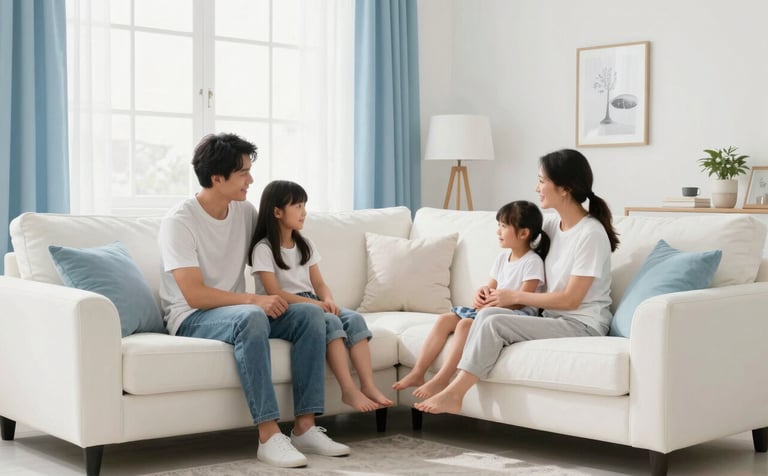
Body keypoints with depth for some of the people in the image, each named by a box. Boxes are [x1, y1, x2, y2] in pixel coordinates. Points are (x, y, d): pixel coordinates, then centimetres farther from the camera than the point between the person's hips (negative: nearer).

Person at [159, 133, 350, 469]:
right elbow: (194, 295, -22)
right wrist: (253, 300, -26)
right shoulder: (179, 222, -16)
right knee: (250, 317, -38)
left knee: (309, 314, -16)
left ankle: (305, 427, -19)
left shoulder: (246, 211, 5)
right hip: (192, 318, -7)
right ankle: (269, 435, -37)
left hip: (238, 313, 7)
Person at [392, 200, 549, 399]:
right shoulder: (503, 257, 15)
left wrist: (488, 304, -24)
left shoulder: (533, 262, -10)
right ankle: (417, 373, -13)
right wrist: (482, 293, -7)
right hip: (491, 310, 9)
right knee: (445, 319, -9)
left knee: (466, 324, -30)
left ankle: (441, 380, -30)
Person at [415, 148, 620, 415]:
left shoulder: (591, 233, -16)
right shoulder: (554, 223, 8)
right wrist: (492, 290, 3)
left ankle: (453, 394, -18)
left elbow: (570, 299, -17)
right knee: (485, 319, -15)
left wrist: (514, 297, -11)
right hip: (554, 318, 8)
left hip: (583, 324, -8)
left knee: (492, 323, -23)